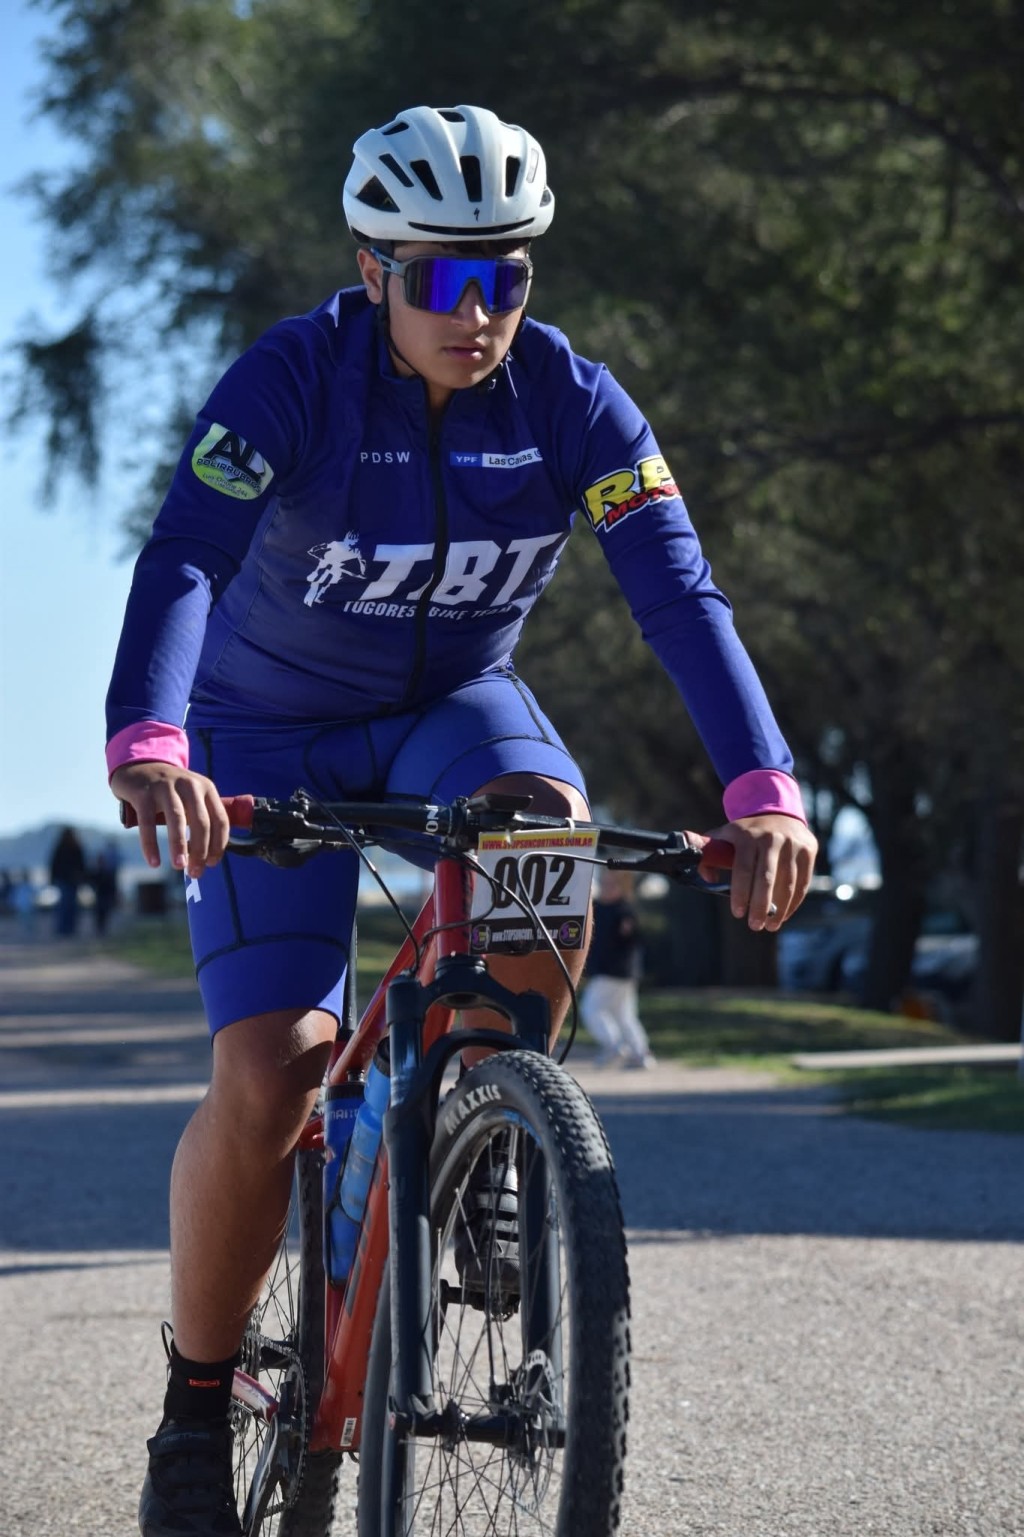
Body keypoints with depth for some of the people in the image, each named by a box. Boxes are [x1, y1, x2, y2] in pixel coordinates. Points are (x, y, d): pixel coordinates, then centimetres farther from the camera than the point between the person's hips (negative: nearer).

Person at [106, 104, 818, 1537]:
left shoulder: (570, 401, -17)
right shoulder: (292, 380, -25)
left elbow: (680, 592, -26)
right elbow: (182, 560, -38)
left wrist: (764, 791, -41)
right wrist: (148, 748, -58)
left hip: (454, 704, 2)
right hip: (274, 731, -2)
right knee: (266, 1084, -18)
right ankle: (196, 1407, 2)